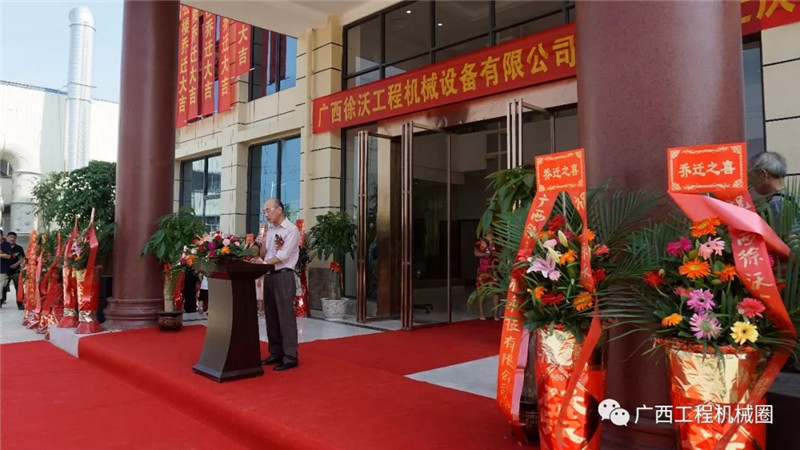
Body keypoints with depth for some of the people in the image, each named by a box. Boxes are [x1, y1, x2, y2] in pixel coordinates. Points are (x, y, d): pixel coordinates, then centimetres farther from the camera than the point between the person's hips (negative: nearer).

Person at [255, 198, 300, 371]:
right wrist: (261, 245, -1)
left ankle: (290, 357, -3)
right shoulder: (270, 231, 16)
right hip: (269, 276, 8)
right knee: (271, 317, 10)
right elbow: (264, 256, 17)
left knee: (285, 317, -7)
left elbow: (283, 256, -14)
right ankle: (275, 353, 19)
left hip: (283, 276, -8)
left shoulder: (291, 229, -7)